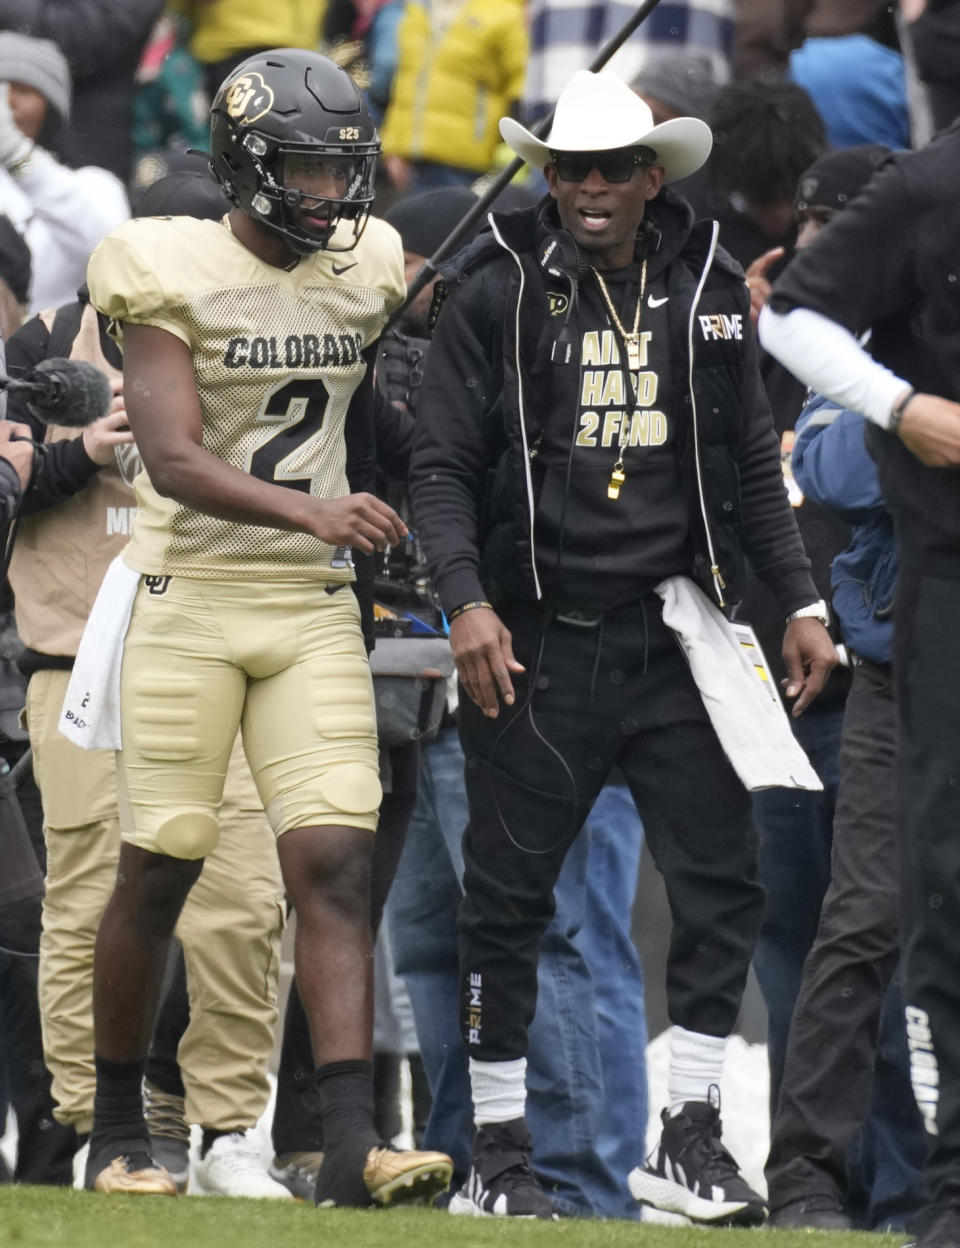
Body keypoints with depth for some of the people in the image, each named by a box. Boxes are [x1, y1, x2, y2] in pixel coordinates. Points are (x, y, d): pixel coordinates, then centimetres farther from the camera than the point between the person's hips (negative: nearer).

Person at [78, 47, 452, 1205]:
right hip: (188, 597, -4)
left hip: (314, 609, 4)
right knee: (157, 872, 3)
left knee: (336, 863, -9)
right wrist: (311, 512, -32)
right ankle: (116, 1131, 19)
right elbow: (174, 461, -21)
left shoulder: (365, 272, 6)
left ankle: (351, 1142, -15)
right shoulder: (176, 276, -11)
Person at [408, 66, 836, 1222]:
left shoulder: (707, 291, 9)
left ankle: (688, 1137, 6)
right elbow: (442, 465, -2)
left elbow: (753, 466, 15)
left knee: (721, 883, -3)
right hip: (536, 641, -3)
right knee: (509, 899, 2)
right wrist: (467, 600, -14)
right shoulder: (495, 294, -1)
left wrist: (799, 601, 9)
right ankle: (497, 1150, 11)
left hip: (673, 635, 3)